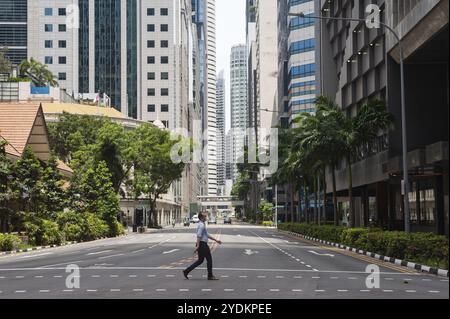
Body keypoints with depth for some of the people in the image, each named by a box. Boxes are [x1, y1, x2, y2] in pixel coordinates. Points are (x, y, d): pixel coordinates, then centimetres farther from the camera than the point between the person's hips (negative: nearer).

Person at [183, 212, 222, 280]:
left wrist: (216, 240, 24)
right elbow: (199, 236, -23)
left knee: (200, 260, 13)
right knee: (209, 259, -1)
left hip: (201, 245, 10)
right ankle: (210, 276, 7)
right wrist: (198, 246, -28)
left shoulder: (202, 224, 18)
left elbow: (207, 235, 24)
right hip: (202, 244, -10)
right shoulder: (201, 225, -15)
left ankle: (186, 271, 9)